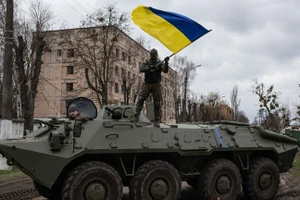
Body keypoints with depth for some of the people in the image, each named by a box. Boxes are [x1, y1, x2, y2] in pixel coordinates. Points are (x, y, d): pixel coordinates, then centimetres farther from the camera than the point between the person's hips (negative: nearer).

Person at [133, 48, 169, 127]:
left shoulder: (160, 63, 7)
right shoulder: (146, 63, 10)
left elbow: (166, 71, -9)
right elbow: (141, 69, -9)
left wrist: (166, 63, -26)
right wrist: (149, 68, -25)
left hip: (156, 85, -1)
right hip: (147, 84, 1)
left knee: (157, 103, -2)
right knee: (140, 99, -16)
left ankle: (157, 121, 4)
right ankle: (136, 116, -14)